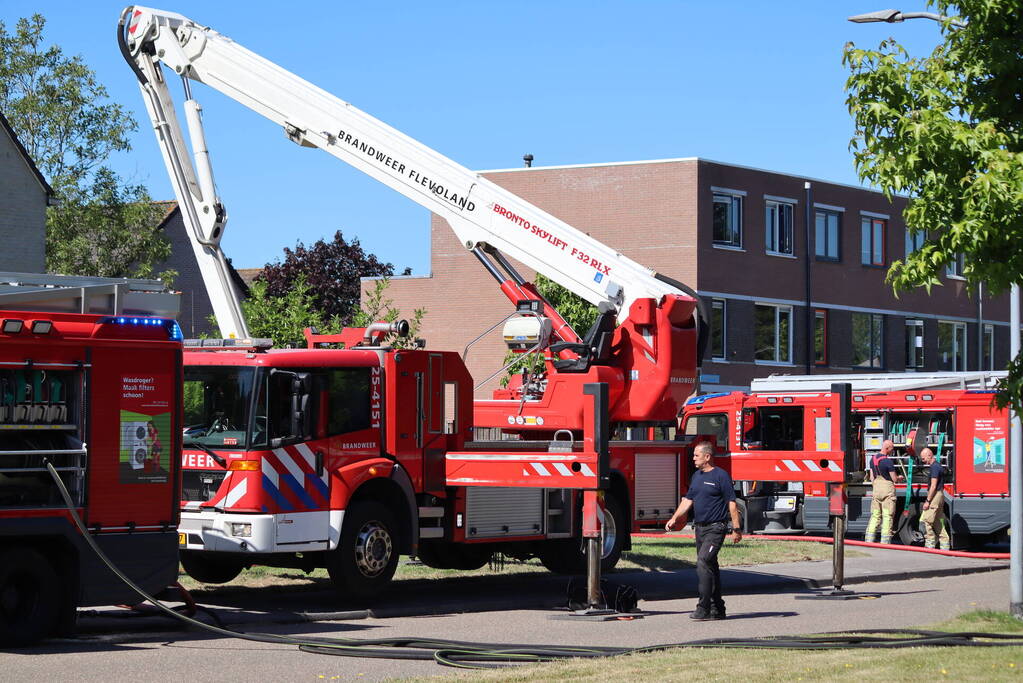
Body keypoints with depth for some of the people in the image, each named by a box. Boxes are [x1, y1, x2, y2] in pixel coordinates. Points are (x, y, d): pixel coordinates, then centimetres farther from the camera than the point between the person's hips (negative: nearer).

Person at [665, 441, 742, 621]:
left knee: (703, 562, -18)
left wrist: (736, 529, -13)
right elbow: (688, 500, 17)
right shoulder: (696, 476, 14)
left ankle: (704, 609, -19)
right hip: (700, 528, 8)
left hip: (715, 528, -8)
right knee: (709, 566, 11)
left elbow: (732, 503, -10)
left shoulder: (721, 476, -9)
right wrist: (674, 519, 5)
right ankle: (717, 609, 18)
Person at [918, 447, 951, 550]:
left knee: (925, 520, -10)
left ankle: (930, 544, -11)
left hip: (935, 495, -11)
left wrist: (928, 501, -19)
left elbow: (933, 486, -20)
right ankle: (945, 545, 11)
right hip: (940, 495, 11)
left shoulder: (934, 467, -15)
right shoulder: (937, 466, 17)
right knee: (939, 522, 11)